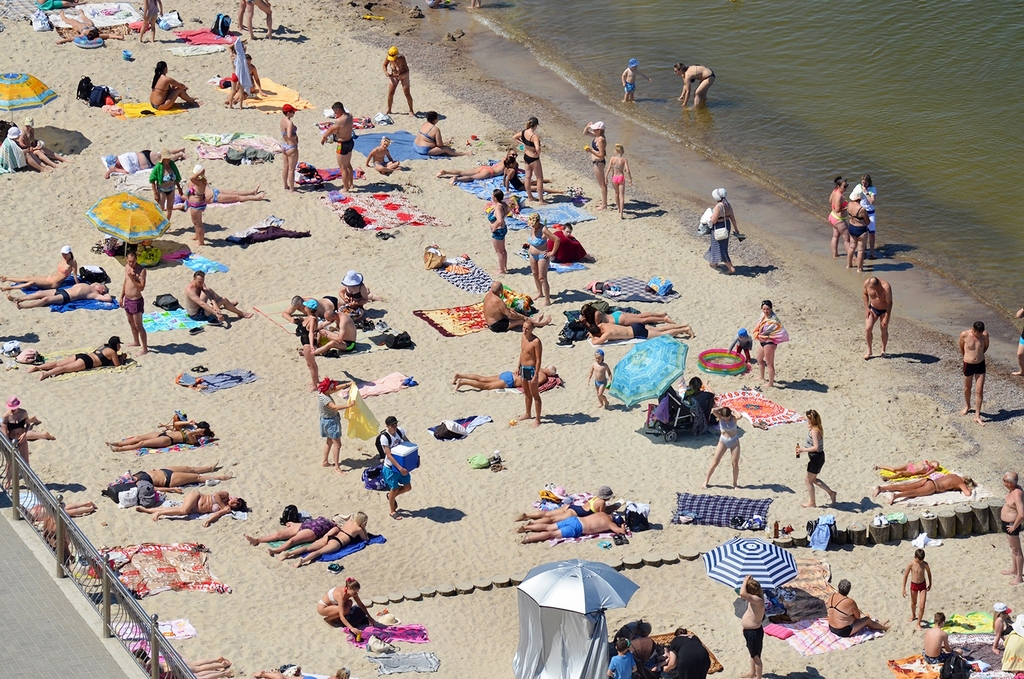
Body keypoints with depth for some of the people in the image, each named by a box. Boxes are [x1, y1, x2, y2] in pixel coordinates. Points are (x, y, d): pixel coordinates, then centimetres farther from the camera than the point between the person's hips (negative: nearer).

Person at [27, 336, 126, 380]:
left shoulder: (104, 347, 28)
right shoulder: (112, 352, 3)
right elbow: (117, 364, 4)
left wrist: (118, 356, 40)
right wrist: (122, 358, 21)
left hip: (80, 355, 7)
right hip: (86, 361, -7)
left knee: (58, 364, -1)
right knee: (65, 368, -24)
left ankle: (37, 367, -12)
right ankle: (46, 373, -44)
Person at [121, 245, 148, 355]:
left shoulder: (141, 270, -20)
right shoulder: (127, 267, 3)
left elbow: (142, 287, -24)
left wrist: (133, 278, -32)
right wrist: (122, 297, 18)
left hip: (136, 301, -8)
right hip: (127, 299, 8)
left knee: (138, 325, -3)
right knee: (131, 322, 23)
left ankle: (145, 348, 5)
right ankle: (136, 341, 42)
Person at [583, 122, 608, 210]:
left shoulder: (601, 140, -25)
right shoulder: (596, 136, 3)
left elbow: (601, 155, -26)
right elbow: (585, 133, 16)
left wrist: (591, 151, -34)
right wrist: (587, 127, -3)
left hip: (599, 163, -10)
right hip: (596, 162, 10)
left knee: (602, 184, -2)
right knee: (602, 183, 19)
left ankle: (604, 205, 5)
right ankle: (604, 202, 31)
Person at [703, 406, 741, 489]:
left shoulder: (733, 418, -15)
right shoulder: (720, 417, -13)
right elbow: (713, 410, -31)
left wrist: (733, 411, -22)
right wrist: (722, 409, -20)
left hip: (734, 442, 0)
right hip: (723, 441, 0)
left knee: (735, 464, 2)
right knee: (715, 463, 0)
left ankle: (735, 483, 17)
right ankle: (706, 481, 10)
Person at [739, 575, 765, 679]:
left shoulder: (758, 600, -32)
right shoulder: (755, 598, -2)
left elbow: (742, 593, -43)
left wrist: (745, 581, -32)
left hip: (754, 632, -10)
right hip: (749, 631, 10)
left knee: (756, 656, 5)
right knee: (752, 654, 28)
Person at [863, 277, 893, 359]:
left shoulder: (886, 287, -32)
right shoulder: (866, 283, -20)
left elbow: (889, 303, -25)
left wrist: (886, 318, -24)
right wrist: (866, 308, -5)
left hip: (884, 310, -3)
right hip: (873, 309, 3)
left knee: (884, 330, 4)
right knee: (867, 329, -8)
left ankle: (883, 350, 25)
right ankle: (869, 351, 7)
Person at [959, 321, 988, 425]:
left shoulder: (985, 335, -13)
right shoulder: (964, 335, -17)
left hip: (980, 365, 0)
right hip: (968, 365, 0)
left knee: (979, 391, -3)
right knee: (967, 388, 19)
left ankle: (977, 416, 2)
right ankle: (967, 406, 48)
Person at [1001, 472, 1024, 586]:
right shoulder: (1014, 488, -3)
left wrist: (1014, 526, -25)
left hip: (1011, 525, -10)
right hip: (1007, 523, 10)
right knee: (1012, 547, 26)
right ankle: (1013, 569, 45)